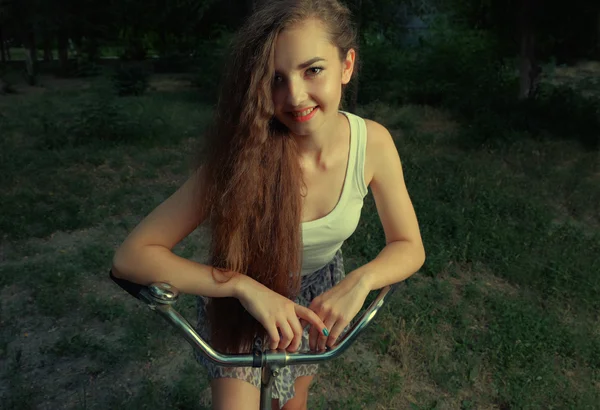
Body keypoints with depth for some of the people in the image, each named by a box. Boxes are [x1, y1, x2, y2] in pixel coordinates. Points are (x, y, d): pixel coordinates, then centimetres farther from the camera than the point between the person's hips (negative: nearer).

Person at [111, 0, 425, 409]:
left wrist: (360, 280, -32)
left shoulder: (373, 142, -25)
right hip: (243, 299, -2)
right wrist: (243, 285, -42)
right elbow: (131, 255, -32)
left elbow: (409, 247, -12)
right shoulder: (242, 156, -33)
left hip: (320, 293, 3)